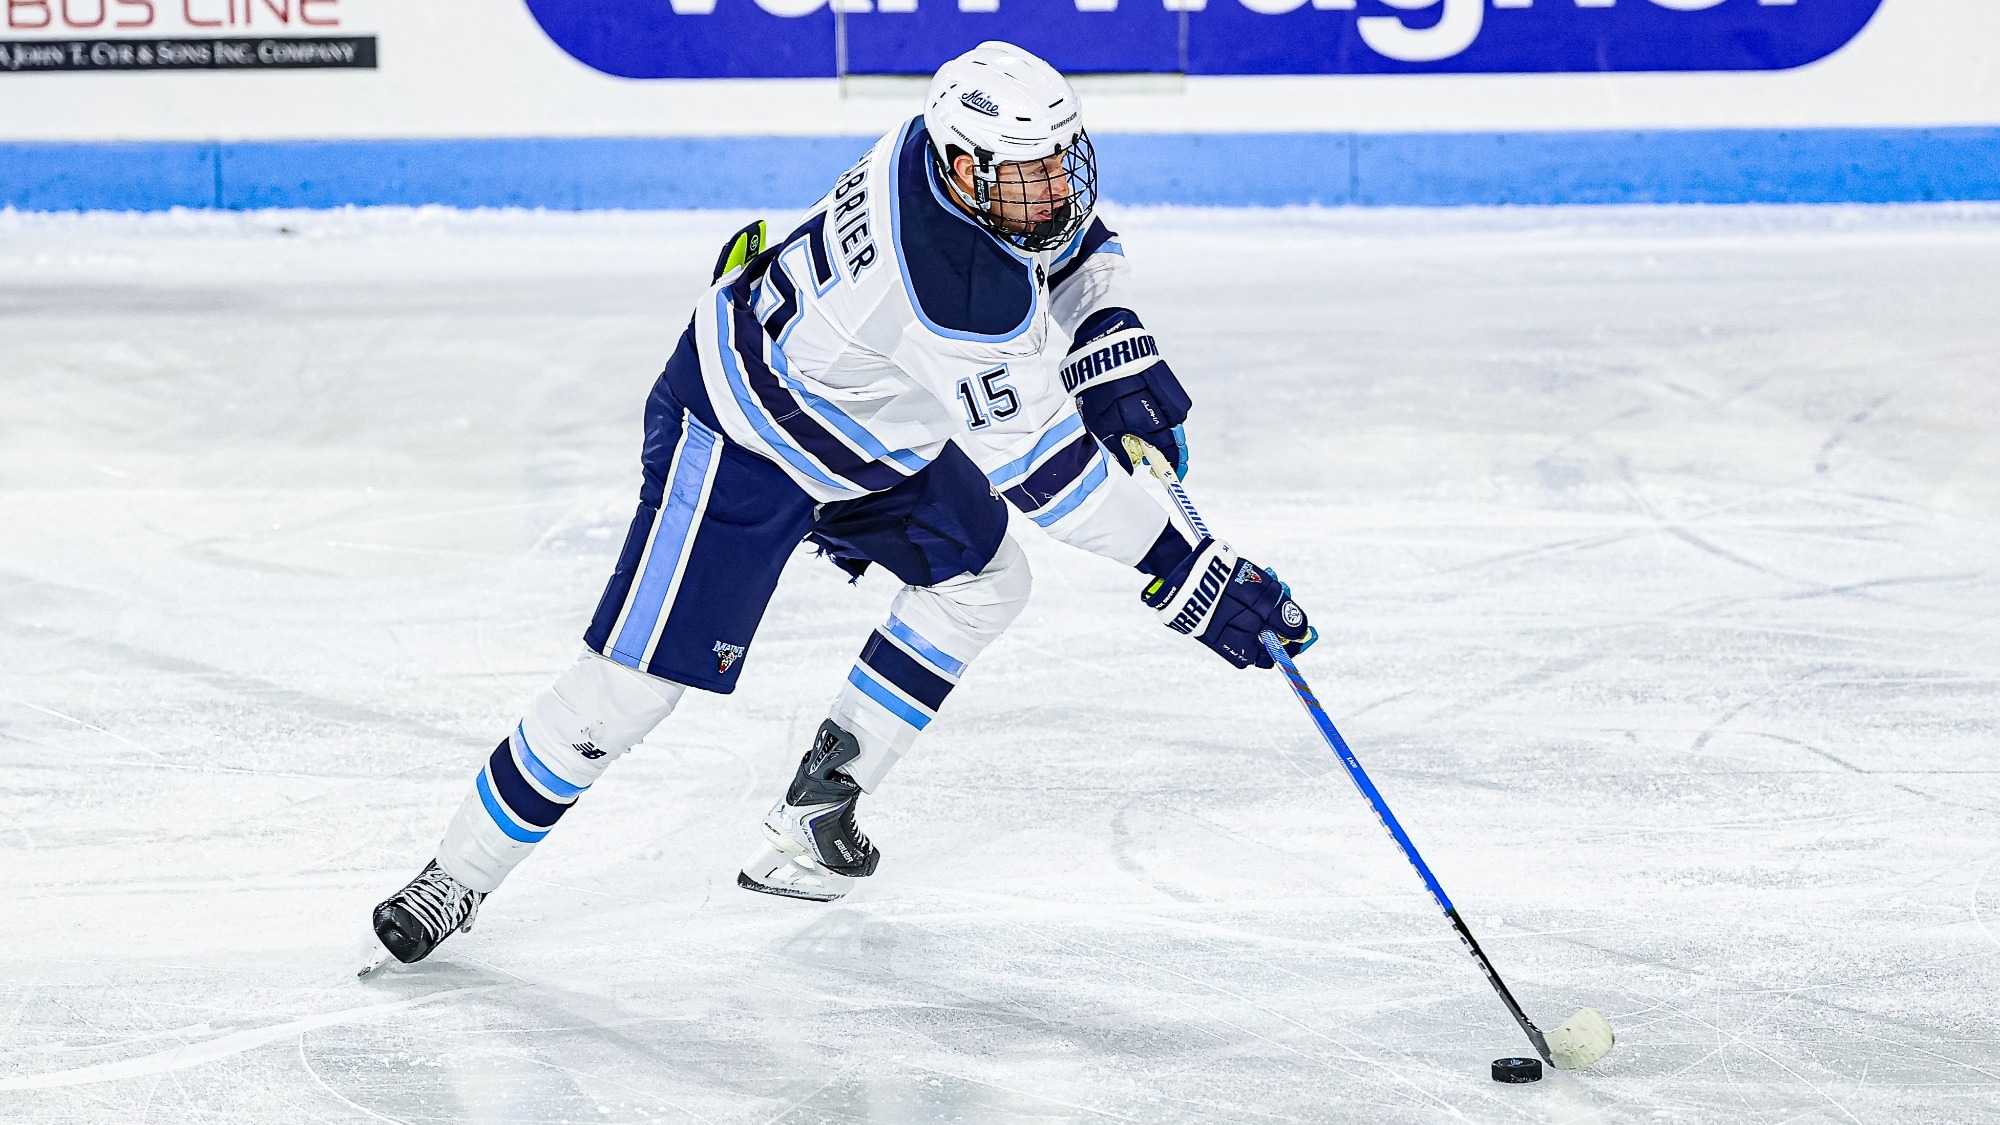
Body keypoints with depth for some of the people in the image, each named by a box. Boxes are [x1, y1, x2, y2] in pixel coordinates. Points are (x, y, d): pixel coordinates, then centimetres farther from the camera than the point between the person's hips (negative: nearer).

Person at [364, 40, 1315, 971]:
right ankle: (457, 878, 7)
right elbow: (1040, 465, -33)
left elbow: (1075, 249, 9)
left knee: (982, 577, 11)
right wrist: (1191, 579, -30)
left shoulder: (978, 135, -14)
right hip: (743, 437, -9)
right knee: (636, 678, -8)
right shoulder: (960, 289, -39)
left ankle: (811, 818, 17)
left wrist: (1117, 359, -6)